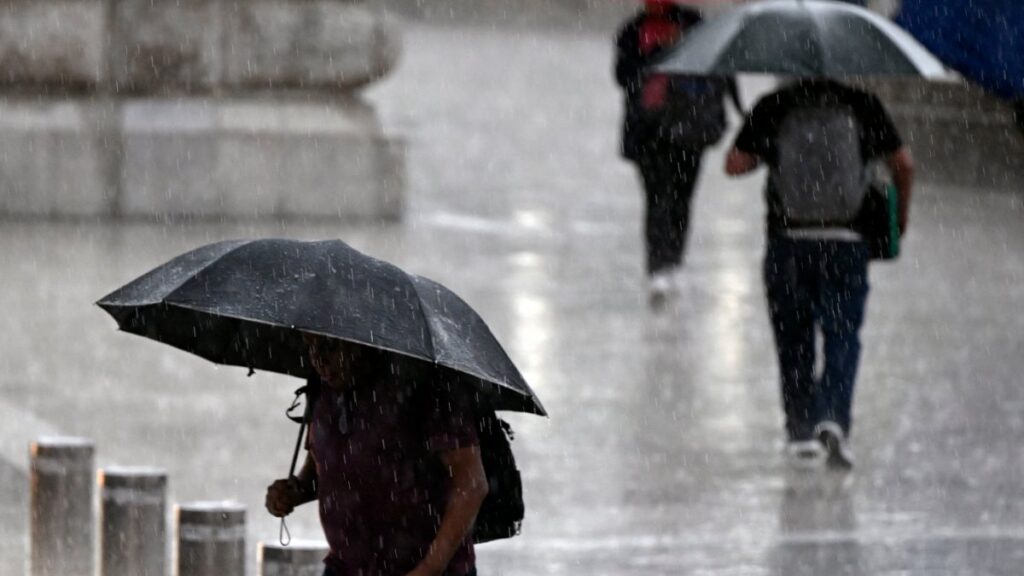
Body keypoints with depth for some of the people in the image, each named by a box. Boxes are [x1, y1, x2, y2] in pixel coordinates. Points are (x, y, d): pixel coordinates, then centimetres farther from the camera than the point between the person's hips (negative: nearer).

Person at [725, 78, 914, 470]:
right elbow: (903, 165, 4)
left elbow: (735, 165, -2)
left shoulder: (773, 109, -2)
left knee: (794, 339, 13)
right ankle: (833, 418, -16)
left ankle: (802, 430, 13)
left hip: (788, 241, 0)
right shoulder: (861, 106, 0)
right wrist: (901, 215, 21)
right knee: (843, 336, 4)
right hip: (846, 242, 0)